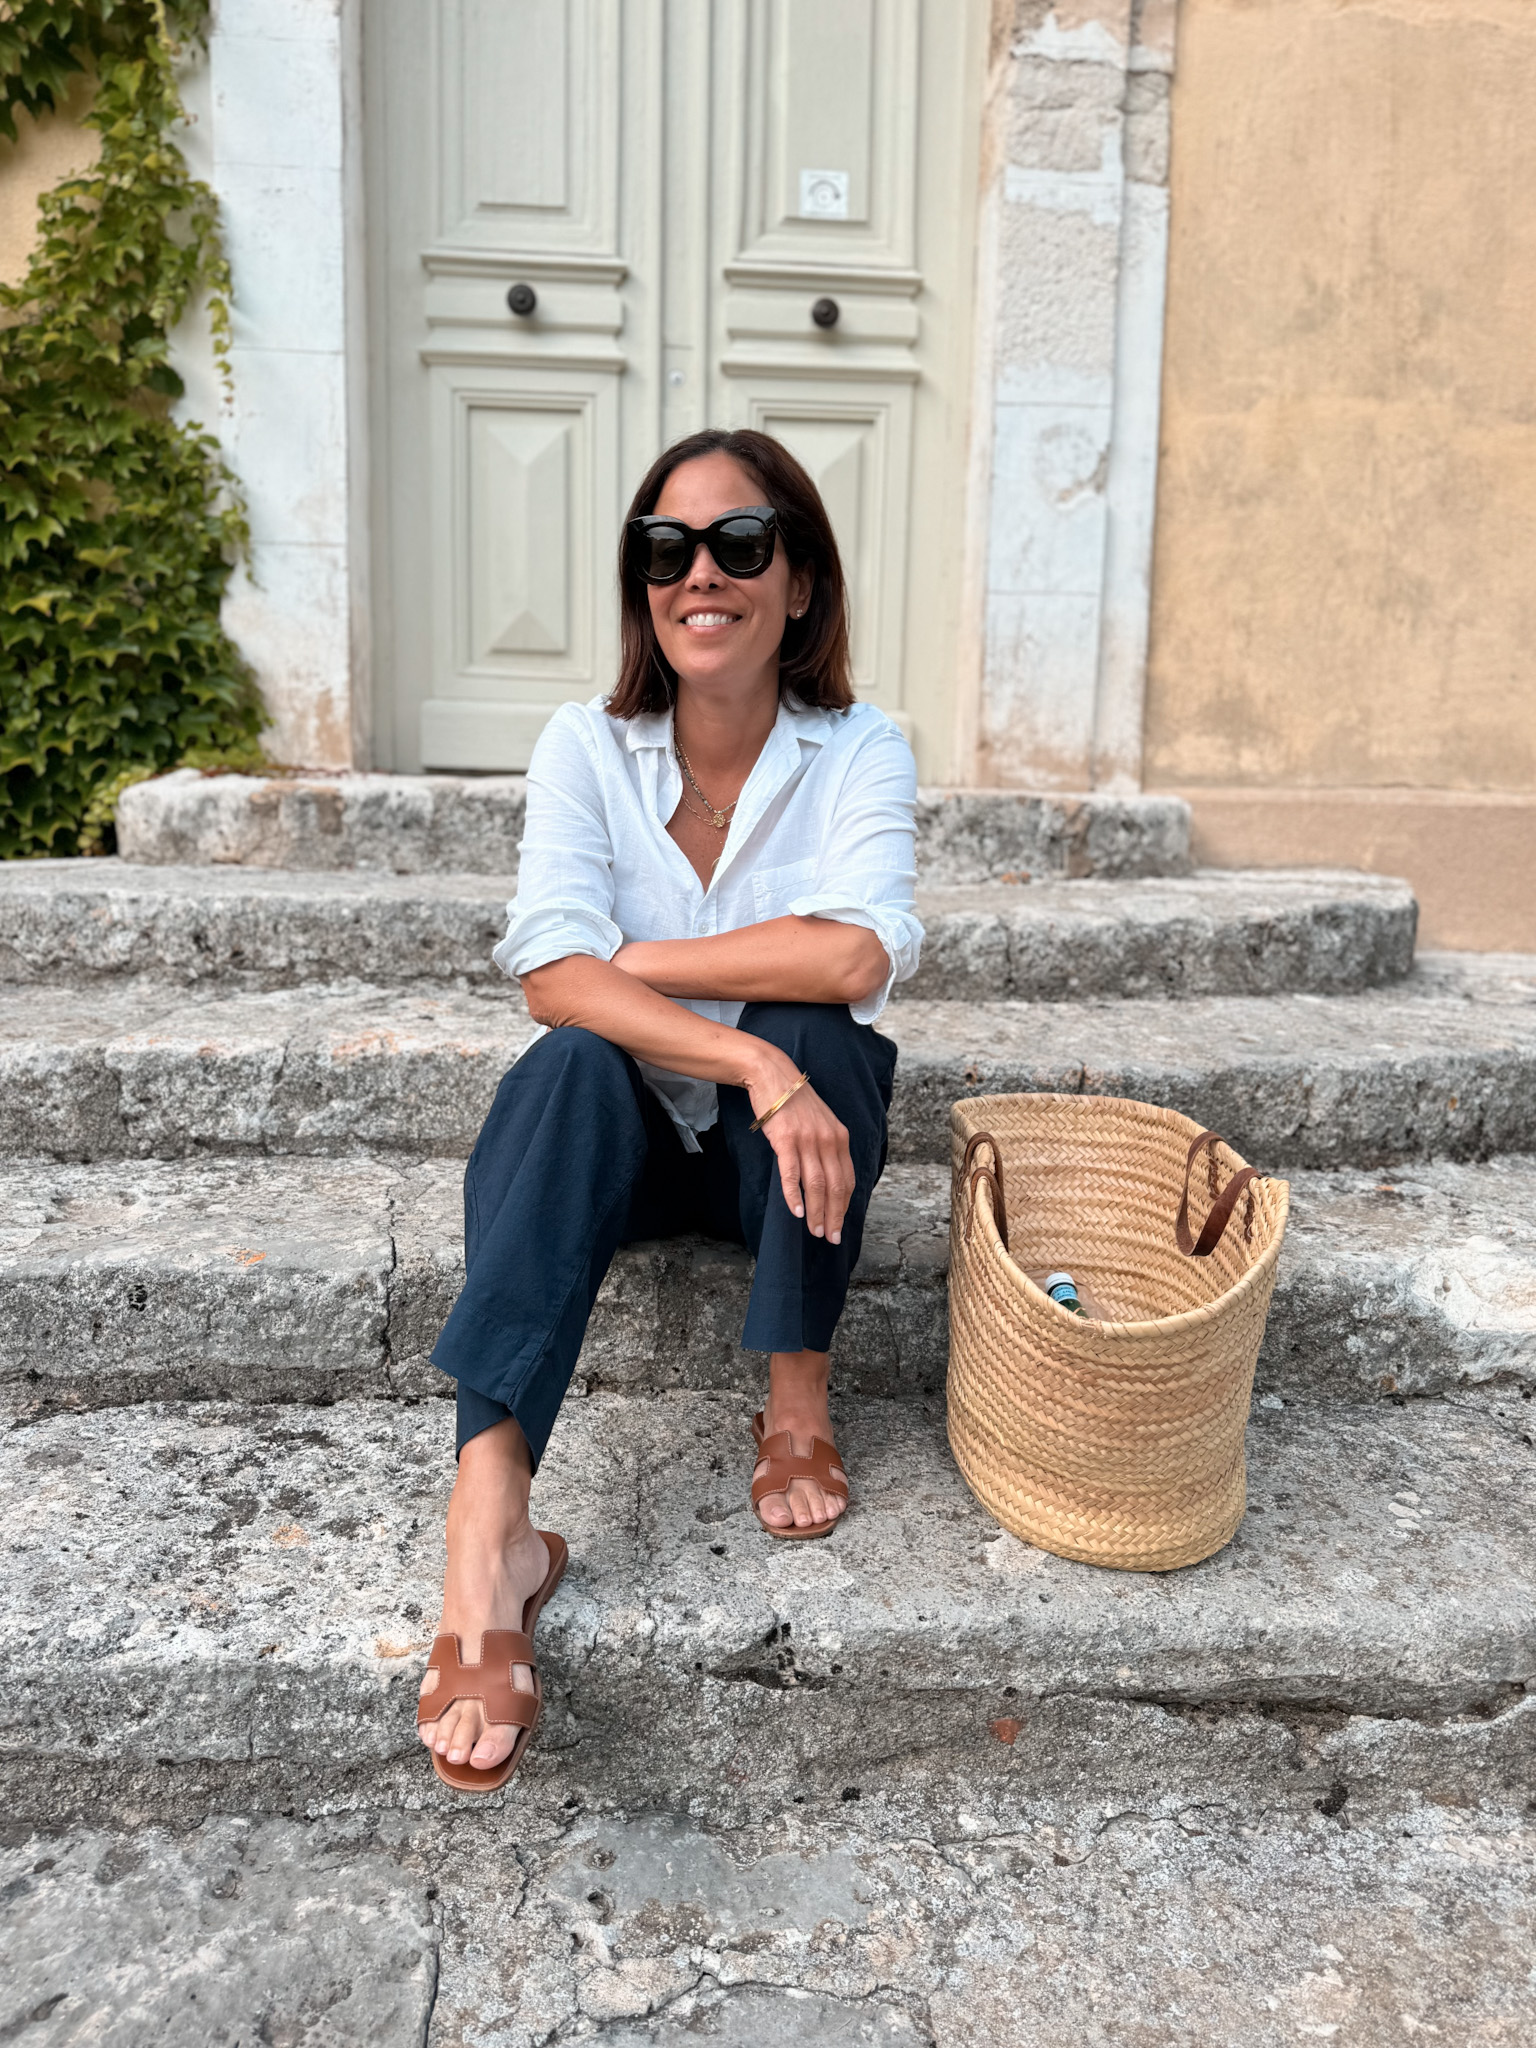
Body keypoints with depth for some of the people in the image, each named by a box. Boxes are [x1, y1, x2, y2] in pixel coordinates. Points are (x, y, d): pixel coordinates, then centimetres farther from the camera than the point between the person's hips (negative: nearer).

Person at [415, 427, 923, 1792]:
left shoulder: (861, 751, -7)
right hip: (623, 1137, 0)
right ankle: (490, 1530, -42)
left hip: (792, 1139, 0)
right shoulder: (588, 748, -6)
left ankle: (798, 1400, -15)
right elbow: (555, 977, -21)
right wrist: (752, 1063, -35)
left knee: (815, 1030, -31)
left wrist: (626, 963, -19)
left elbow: (854, 957, -25)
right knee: (568, 1069, -32)